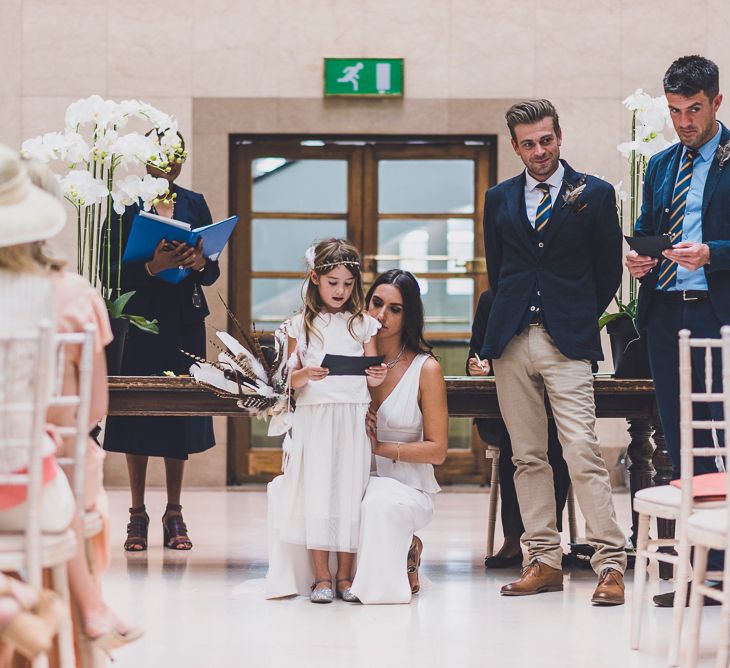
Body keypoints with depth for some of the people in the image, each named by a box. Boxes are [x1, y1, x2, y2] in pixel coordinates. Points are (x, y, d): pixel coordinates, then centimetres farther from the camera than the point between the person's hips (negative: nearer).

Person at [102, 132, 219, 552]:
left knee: (181, 415, 3)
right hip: (140, 318, -3)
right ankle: (138, 514, 7)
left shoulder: (195, 204, 11)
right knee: (137, 413, -1)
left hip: (185, 321, 3)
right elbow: (112, 270, -8)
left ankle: (175, 514, 9)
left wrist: (201, 262, -13)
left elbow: (213, 274, 9)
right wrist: (152, 266, -23)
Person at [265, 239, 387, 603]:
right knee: (315, 492, -3)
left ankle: (345, 576, 8)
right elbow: (292, 380, 4)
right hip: (313, 419, -1)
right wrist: (305, 375, -18)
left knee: (350, 492, 1)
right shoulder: (301, 325, 6)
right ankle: (320, 577, 3)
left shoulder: (362, 323, 9)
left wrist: (378, 375, -14)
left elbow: (371, 377, 8)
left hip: (353, 419, 1)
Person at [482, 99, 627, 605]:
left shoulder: (595, 194, 3)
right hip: (512, 339, 4)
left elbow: (609, 270, 8)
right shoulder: (500, 199, 12)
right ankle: (545, 561, 10)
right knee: (527, 456, 5)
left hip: (567, 341, -4)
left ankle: (611, 564, -11)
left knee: (583, 451, -12)